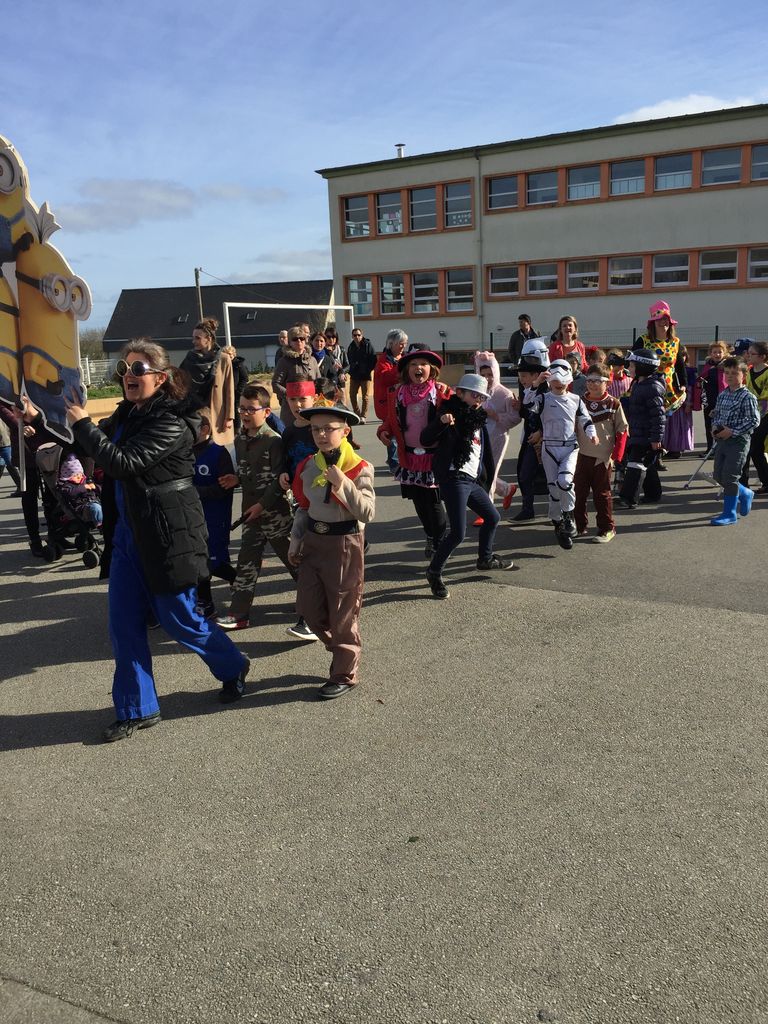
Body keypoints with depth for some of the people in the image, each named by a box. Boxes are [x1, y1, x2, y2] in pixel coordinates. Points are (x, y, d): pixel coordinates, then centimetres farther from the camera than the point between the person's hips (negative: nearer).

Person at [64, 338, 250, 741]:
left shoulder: (171, 423, -19)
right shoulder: (126, 413, 7)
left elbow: (123, 463, -27)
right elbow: (92, 450, 11)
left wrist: (83, 424, -20)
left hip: (168, 534, -8)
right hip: (128, 531, 8)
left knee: (179, 618, 5)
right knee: (123, 624, 8)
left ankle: (233, 667, 33)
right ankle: (137, 709, 21)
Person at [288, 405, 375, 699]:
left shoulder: (359, 468, -12)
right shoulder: (308, 465, 5)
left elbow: (367, 513, -20)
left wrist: (343, 484, -29)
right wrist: (295, 543, 12)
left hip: (344, 545, -6)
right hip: (313, 541, 6)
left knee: (343, 614, 4)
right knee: (308, 607, 10)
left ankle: (345, 674, 19)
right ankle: (342, 649, 33)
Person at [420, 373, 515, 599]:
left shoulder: (478, 421, 18)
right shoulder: (451, 414, -6)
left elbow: (485, 454, 27)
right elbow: (425, 440, -19)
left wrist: (488, 479, 24)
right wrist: (441, 422, -35)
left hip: (473, 481, 9)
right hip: (454, 479, -9)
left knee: (492, 517, 23)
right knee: (458, 532, -14)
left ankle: (485, 559, 43)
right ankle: (434, 572, 2)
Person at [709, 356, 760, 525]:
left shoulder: (747, 397, -12)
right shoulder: (722, 395, 9)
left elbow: (754, 420, -16)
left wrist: (732, 431, -20)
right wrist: (715, 427, -1)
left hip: (738, 442, -7)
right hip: (722, 440, 7)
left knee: (729, 477, -6)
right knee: (718, 475, 11)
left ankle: (729, 514, 6)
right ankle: (745, 494, 35)